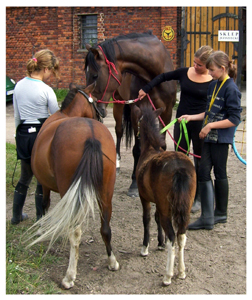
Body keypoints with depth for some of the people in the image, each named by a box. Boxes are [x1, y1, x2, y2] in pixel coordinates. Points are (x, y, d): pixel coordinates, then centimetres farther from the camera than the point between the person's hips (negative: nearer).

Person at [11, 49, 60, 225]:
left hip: (23, 135, 6)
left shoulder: (18, 86, 2)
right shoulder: (46, 90, -16)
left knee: (25, 177, 21)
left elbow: (17, 116, 9)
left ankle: (16, 215, 31)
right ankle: (41, 219, 16)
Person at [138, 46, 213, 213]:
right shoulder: (184, 73, -1)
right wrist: (146, 89, 5)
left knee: (200, 162, 8)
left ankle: (198, 198, 21)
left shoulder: (213, 81, -10)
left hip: (200, 124, -4)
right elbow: (163, 77, 11)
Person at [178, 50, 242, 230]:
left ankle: (221, 214, 22)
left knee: (219, 173, 5)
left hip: (221, 138, -8)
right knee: (204, 173, 4)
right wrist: (191, 117, 9)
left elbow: (234, 119, -17)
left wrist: (211, 125, -21)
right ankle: (207, 218, 10)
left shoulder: (231, 89, -14)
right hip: (209, 137, 8)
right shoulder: (213, 86, 11)